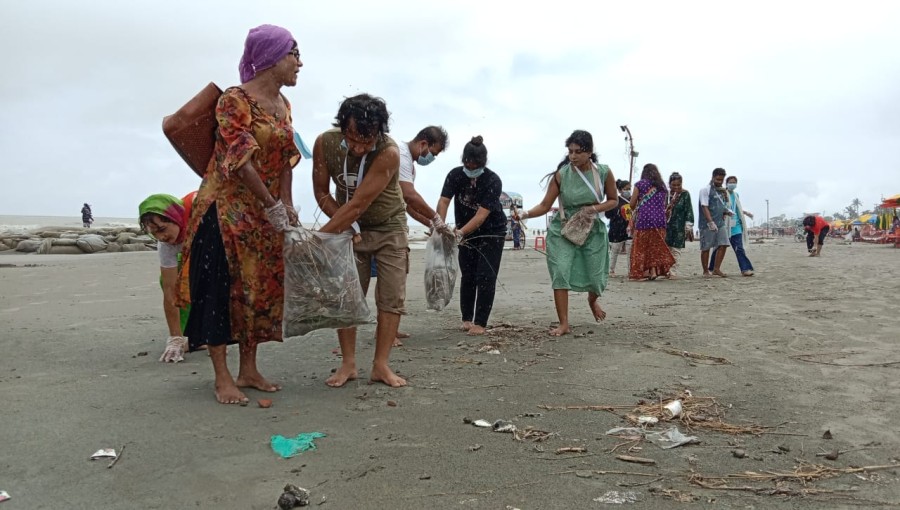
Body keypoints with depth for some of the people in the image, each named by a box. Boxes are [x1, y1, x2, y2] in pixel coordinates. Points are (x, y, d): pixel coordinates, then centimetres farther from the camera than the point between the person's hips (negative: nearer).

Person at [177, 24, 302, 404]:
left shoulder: (282, 104, 10)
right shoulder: (235, 99, -14)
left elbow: (285, 158, 10)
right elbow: (240, 159, -20)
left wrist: (286, 204, -1)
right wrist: (272, 207, -18)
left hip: (265, 213, 8)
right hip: (226, 209, -8)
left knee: (260, 287, 9)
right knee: (222, 287, -3)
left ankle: (248, 370, 19)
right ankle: (222, 378, 6)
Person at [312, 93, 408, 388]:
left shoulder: (389, 153, -32)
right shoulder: (325, 143, -20)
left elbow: (357, 205, -33)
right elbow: (322, 192, -9)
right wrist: (348, 227, -19)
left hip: (389, 226, -2)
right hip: (348, 228, 2)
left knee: (392, 297, -4)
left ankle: (381, 365, 3)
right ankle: (348, 364, 6)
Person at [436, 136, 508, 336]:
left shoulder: (493, 181, -24)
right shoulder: (455, 175, -13)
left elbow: (482, 215, -29)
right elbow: (444, 201, -22)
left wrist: (460, 232, -40)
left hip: (492, 233, -3)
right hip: (466, 233, 3)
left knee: (485, 277, -7)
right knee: (467, 276, 7)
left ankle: (480, 323, -2)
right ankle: (466, 318, 20)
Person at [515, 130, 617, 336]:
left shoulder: (604, 172, -10)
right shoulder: (561, 175, -13)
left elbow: (613, 201, 3)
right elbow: (545, 205, -10)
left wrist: (594, 208, -16)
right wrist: (526, 214, -28)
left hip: (592, 230, 1)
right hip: (563, 230, -1)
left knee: (596, 275, 5)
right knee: (560, 272, -15)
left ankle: (592, 300, 44)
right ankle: (564, 324, -6)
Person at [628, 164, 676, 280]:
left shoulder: (640, 184, 2)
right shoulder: (663, 187, 14)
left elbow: (632, 205, 4)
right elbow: (664, 205, 13)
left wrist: (635, 213, 23)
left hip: (644, 219, -4)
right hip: (660, 219, 4)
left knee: (642, 246, 3)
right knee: (656, 246, 9)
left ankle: (644, 272, 0)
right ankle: (654, 270, -1)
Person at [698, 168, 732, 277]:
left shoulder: (722, 191, 17)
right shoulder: (705, 190, -5)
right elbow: (704, 207, -13)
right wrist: (711, 222, -20)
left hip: (721, 223, 7)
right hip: (708, 224, -7)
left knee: (723, 245, -2)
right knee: (706, 247, 0)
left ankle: (716, 269, 5)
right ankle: (705, 271, 9)